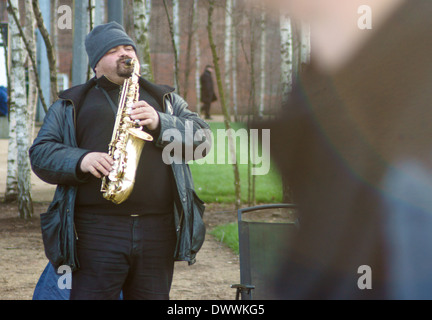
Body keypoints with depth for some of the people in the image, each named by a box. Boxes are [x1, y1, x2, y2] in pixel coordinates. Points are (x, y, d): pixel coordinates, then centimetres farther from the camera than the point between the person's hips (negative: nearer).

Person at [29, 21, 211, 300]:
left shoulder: (166, 100, 21)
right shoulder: (71, 105, 14)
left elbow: (202, 138, 8)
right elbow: (41, 153, 6)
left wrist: (160, 124, -9)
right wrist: (80, 161, -14)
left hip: (157, 232, 2)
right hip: (97, 231, -2)